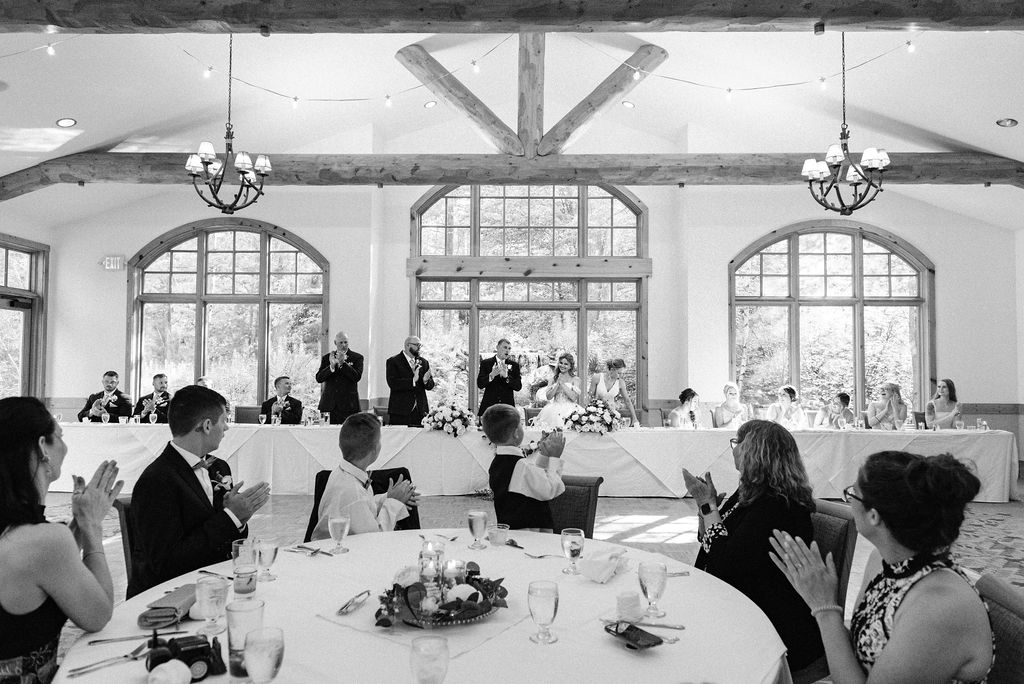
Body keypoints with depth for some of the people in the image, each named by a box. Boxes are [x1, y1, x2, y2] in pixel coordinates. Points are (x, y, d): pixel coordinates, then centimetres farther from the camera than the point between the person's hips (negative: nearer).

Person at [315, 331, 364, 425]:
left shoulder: (357, 358, 4)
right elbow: (319, 378, 2)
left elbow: (357, 377, -8)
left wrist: (343, 363, -16)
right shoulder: (326, 358, 12)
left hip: (348, 406, -2)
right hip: (328, 405, 2)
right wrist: (331, 366, -15)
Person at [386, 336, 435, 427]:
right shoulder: (393, 361, -1)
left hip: (420, 411, 4)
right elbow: (392, 383, -14)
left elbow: (430, 386, 9)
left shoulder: (424, 362, 13)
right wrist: (413, 380, -23)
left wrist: (426, 380, -14)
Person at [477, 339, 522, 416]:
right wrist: (491, 375, -21)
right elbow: (480, 384, -4)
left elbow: (518, 387, -1)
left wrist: (506, 376, -17)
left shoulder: (514, 365, 9)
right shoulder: (485, 363, 5)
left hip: (507, 406, 1)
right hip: (489, 406, -1)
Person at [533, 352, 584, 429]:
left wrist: (562, 383, -6)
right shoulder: (554, 379, 15)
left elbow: (574, 397, -8)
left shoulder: (576, 380, 6)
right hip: (555, 408, 3)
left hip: (570, 409, -3)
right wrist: (558, 383, -4)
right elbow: (549, 397, 5)